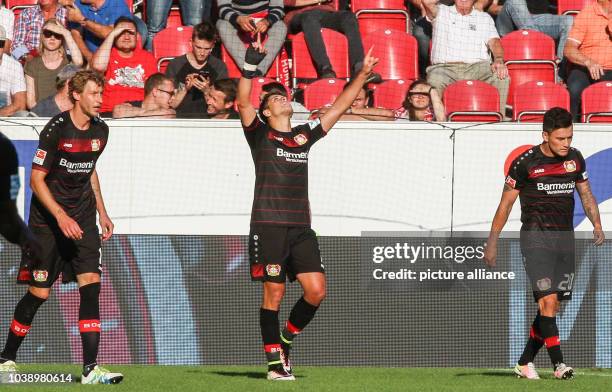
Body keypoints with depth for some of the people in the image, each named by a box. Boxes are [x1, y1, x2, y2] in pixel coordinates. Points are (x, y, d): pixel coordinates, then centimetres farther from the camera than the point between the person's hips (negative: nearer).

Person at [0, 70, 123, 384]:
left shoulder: (100, 130, 5)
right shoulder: (56, 130, -15)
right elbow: (37, 179, -15)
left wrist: (102, 212, 19)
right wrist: (61, 216, -25)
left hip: (82, 220, 5)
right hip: (47, 221, -5)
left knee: (91, 284, -11)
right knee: (38, 293, 0)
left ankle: (90, 368, -14)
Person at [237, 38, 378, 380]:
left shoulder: (304, 136, 16)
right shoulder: (261, 135, 3)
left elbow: (338, 108, 22)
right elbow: (244, 103, -12)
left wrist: (363, 76, 20)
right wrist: (251, 66, -22)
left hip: (301, 228, 5)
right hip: (269, 226, -5)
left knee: (316, 291, -4)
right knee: (274, 294, -4)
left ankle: (288, 338, 20)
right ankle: (275, 362, 3)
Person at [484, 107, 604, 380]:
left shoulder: (575, 158, 6)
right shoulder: (525, 163, -8)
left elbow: (586, 193, 18)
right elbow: (505, 203, 0)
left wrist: (597, 226, 2)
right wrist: (492, 242, 0)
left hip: (565, 238, 5)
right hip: (536, 237, -5)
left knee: (554, 306, 5)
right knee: (547, 301, -17)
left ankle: (525, 362, 16)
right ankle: (558, 364, -18)